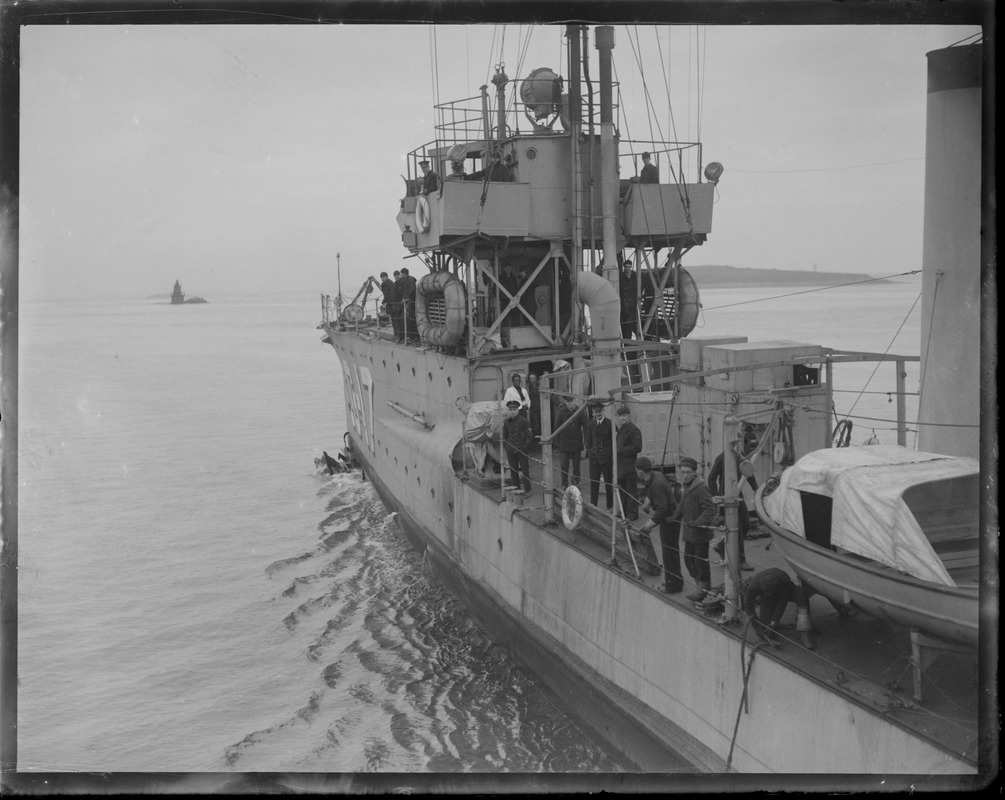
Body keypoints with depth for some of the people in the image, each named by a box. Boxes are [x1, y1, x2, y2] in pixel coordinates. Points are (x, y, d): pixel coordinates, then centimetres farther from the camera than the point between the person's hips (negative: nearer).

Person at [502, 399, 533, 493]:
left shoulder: (524, 421, -4)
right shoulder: (506, 422, 8)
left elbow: (529, 436, -3)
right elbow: (504, 436, 16)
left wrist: (524, 448, -9)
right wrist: (506, 448, 5)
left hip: (522, 450, -4)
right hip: (510, 452, 4)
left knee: (525, 471, -1)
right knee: (513, 471, 7)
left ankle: (527, 491, 5)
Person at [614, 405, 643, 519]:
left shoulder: (634, 430, -11)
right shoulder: (621, 429, 18)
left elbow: (637, 448, -18)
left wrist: (620, 450, -18)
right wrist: (616, 446, 7)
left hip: (630, 465, -9)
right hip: (621, 465, 9)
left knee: (631, 490, -4)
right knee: (622, 489, 13)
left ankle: (632, 513, 0)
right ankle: (623, 511, 21)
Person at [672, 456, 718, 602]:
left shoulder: (701, 488, -20)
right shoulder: (686, 487, 9)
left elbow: (710, 509, -26)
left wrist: (698, 522, -34)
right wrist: (674, 518, 22)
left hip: (700, 532, -9)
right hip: (689, 532, 9)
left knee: (700, 561, 1)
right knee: (688, 559, 14)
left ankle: (704, 589, 15)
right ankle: (700, 586, 28)